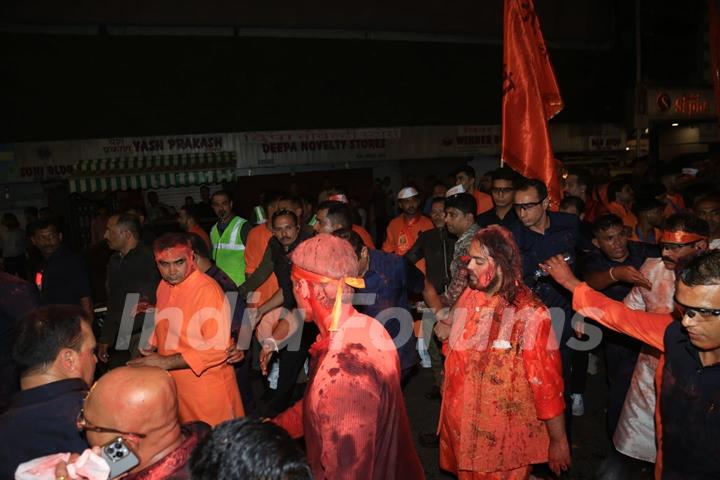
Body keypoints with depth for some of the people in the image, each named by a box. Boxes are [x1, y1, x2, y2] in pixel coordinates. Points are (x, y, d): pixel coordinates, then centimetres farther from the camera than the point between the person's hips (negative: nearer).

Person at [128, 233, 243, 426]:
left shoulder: (208, 290, -20)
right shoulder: (164, 286, 4)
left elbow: (218, 349, -22)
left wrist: (164, 363, -20)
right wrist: (151, 351, 0)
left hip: (207, 387, -7)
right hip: (172, 384, 7)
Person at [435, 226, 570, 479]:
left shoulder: (529, 313, -24)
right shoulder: (469, 297, -3)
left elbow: (547, 382, -17)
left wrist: (559, 440, -11)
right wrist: (447, 332, -5)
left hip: (505, 438, -6)